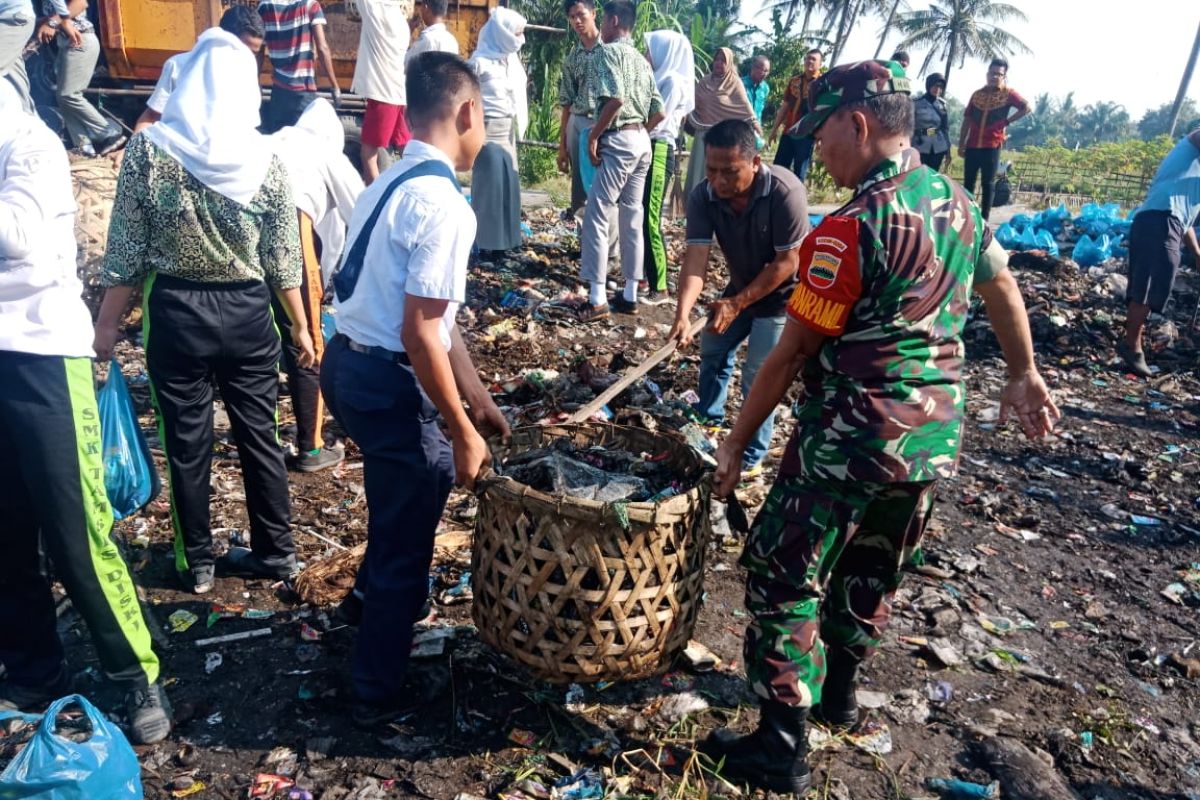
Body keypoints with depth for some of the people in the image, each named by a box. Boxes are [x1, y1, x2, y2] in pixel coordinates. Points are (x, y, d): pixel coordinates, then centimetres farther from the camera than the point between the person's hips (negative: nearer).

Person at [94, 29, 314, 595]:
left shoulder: (149, 149, -9)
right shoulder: (264, 160, -5)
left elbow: (125, 251, -6)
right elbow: (284, 261, -1)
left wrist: (107, 323, 4)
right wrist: (301, 326, 10)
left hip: (175, 312, -1)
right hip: (247, 312, 1)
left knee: (187, 443, 11)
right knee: (259, 435, 13)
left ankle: (196, 564, 26)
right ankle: (275, 552, 26)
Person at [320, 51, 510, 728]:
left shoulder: (394, 182, 11)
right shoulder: (442, 204, -20)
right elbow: (420, 333, -23)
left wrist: (477, 395, 15)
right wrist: (463, 431, -15)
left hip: (352, 363, 10)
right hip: (388, 382, -10)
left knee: (431, 476, 32)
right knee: (406, 537, 8)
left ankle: (383, 596, 57)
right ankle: (381, 693, 28)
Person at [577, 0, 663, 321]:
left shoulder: (611, 51, -7)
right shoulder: (642, 60, 18)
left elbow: (615, 99, -22)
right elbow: (658, 111, 17)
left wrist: (593, 135, -14)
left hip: (618, 141, -9)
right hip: (641, 141, 9)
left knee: (596, 218, -6)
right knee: (632, 218, 10)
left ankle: (597, 299, -7)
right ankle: (630, 295, 14)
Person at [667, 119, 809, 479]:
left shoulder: (785, 191, -33)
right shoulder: (702, 196, -20)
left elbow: (787, 262, -27)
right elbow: (696, 258, -26)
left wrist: (738, 303, -28)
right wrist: (683, 313, -41)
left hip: (782, 294, -6)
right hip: (741, 287, 6)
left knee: (758, 377, -7)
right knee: (712, 351, 19)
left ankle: (752, 458, 11)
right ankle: (709, 419, 44)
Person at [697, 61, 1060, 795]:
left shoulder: (851, 228, -20)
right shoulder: (959, 203, 6)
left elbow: (792, 354, -17)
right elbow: (1003, 287, 21)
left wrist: (737, 442, -6)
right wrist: (1025, 375, 36)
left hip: (854, 438, -8)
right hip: (936, 437, 8)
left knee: (784, 580, 5)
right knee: (873, 576, 23)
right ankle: (837, 696, 43)